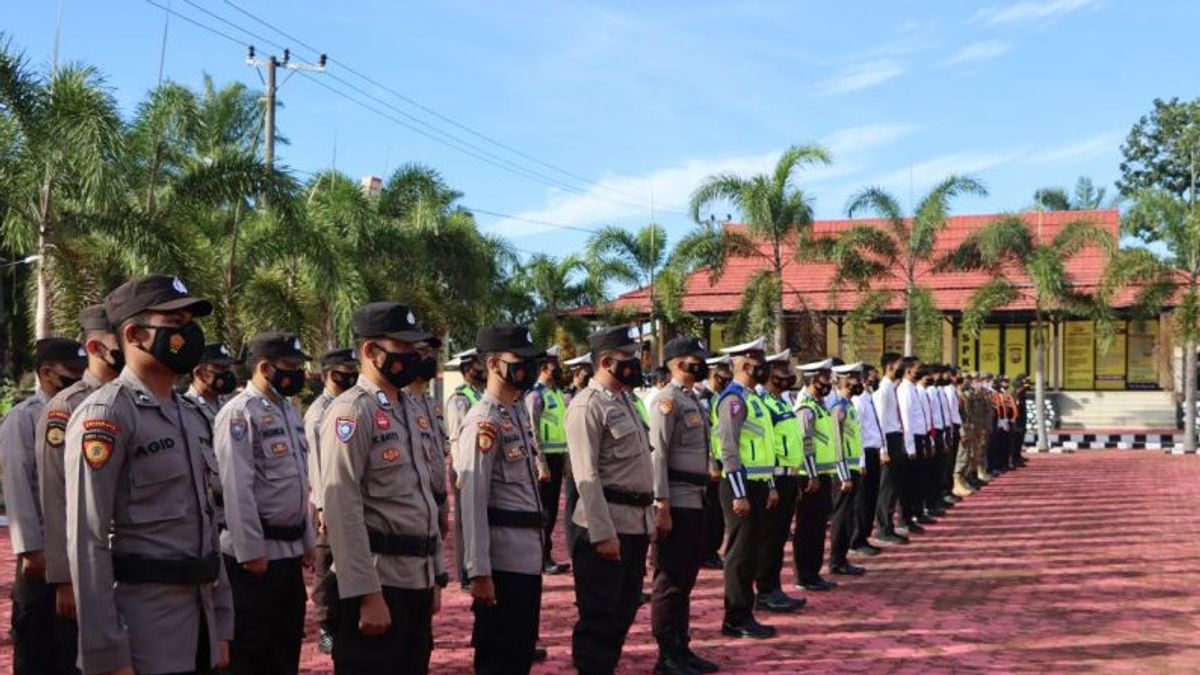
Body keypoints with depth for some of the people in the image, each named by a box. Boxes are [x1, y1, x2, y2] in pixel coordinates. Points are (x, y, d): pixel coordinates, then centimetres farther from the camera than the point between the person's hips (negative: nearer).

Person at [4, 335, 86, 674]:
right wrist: (31, 549, -16)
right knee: (36, 645, 5)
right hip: (45, 550, -6)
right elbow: (17, 487, -12)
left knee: (72, 639, 14)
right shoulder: (22, 418, -7)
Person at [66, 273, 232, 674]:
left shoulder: (192, 416, 12)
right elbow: (87, 540, -18)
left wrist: (221, 625, 14)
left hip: (200, 610, 8)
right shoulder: (105, 415, -13)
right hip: (142, 622, -8)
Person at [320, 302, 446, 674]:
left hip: (418, 580, 9)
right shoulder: (352, 412, -13)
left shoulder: (406, 411, 16)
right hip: (378, 582, -9)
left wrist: (435, 577, 17)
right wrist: (367, 594, -22)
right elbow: (343, 509, -20)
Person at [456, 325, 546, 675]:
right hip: (502, 558, -9)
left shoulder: (520, 413, 12)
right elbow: (472, 501, -20)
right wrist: (479, 572, -22)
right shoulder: (483, 422, -17)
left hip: (529, 553, 9)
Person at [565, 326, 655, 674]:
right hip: (608, 525, -9)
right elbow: (587, 475, -18)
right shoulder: (588, 405, -13)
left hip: (637, 523, 9)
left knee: (623, 611, 16)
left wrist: (648, 518, 18)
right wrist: (603, 533, -21)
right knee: (599, 617, -1)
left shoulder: (623, 400, 15)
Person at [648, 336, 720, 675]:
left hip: (695, 501, 9)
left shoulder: (693, 400, 16)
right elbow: (657, 455, -18)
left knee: (686, 579, 15)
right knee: (670, 581, -1)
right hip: (675, 503, -9)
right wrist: (662, 507, -21)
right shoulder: (667, 401, -13)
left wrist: (702, 494, 18)